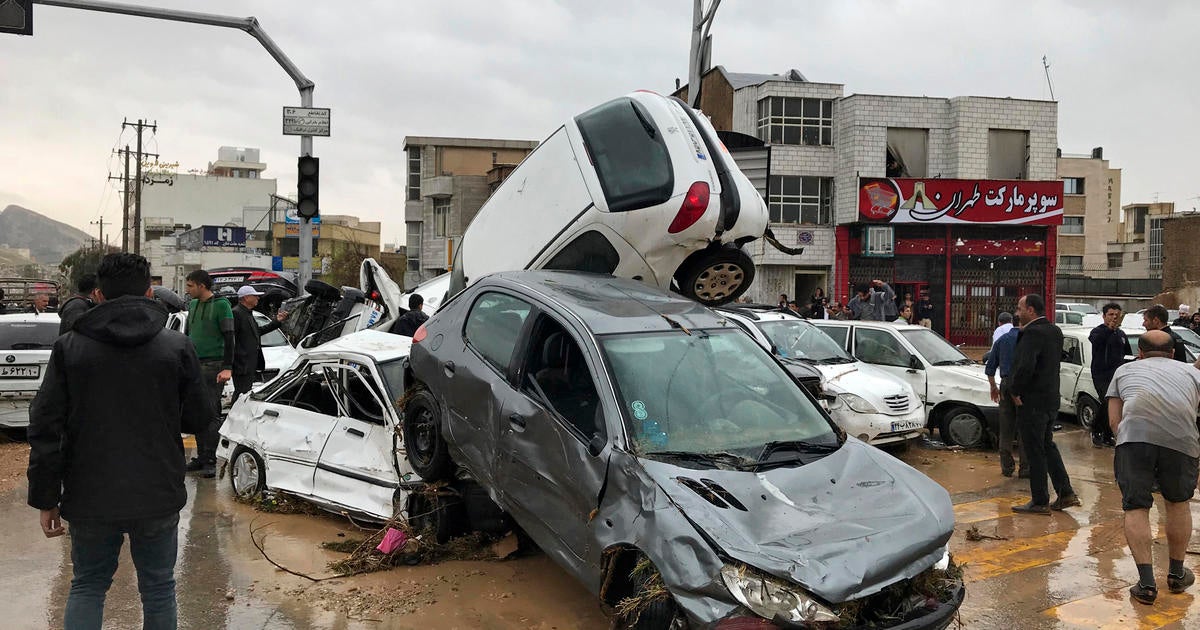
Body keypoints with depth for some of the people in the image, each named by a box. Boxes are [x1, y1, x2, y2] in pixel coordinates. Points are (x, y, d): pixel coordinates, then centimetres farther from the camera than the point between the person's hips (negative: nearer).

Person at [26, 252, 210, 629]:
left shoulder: (69, 347, -5)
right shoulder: (176, 347, -7)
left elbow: (45, 429, -5)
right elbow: (197, 419, 0)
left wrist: (46, 499, 3)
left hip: (90, 498, 1)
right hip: (158, 496, -1)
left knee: (87, 586, 20)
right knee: (158, 588, 15)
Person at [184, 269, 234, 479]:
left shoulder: (221, 305, -7)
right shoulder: (192, 305, 15)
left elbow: (229, 338, -10)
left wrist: (227, 367, -17)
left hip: (213, 366, -7)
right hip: (194, 366, 7)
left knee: (211, 414, -6)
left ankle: (210, 461, -3)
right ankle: (201, 457, 15)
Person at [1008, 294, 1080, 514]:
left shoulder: (1033, 333, -20)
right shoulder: (1055, 331, 9)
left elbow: (1025, 366, -30)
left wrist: (1015, 391, -14)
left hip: (1032, 402, -9)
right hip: (1051, 399, 9)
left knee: (1035, 451, 0)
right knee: (1047, 446, 21)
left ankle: (1040, 502, 9)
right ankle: (1066, 493, 24)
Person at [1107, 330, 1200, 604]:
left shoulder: (1125, 370, 30)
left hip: (1134, 433, -1)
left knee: (1135, 508, 8)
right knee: (1178, 503, 22)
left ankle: (1146, 582, 1)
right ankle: (1177, 574, 37)